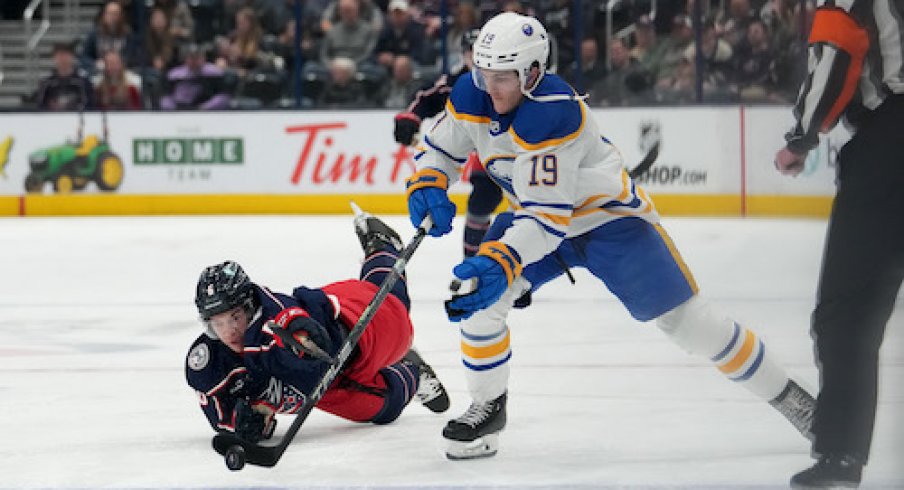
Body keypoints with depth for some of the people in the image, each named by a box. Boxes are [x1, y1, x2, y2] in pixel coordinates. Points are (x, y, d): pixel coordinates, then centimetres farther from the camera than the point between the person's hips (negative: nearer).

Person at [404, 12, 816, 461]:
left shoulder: (553, 115, -35)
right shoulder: (473, 95, -14)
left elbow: (547, 216, -38)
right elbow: (440, 150, 2)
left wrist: (503, 261, -51)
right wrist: (427, 186, -20)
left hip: (608, 216, -6)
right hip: (537, 212, 7)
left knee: (684, 318, -8)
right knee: (479, 294, -14)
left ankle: (785, 395, 8)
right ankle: (487, 407, 4)